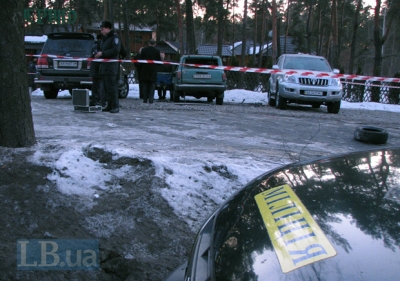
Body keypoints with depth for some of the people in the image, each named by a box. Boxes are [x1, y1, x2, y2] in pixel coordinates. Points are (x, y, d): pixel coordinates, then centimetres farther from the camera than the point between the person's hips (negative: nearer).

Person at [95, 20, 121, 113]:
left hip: (111, 66, -9)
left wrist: (103, 53, -18)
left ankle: (115, 106, -10)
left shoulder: (114, 37, -7)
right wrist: (98, 55, 10)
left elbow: (115, 50, -19)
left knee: (111, 87, -12)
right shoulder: (104, 38, 22)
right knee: (106, 87, 9)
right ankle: (109, 105, 15)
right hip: (104, 66, 9)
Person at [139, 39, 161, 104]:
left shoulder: (144, 50, -1)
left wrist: (141, 68, 9)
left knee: (145, 85, 9)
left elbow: (141, 59, 0)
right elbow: (159, 61, 0)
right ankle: (151, 99, -4)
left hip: (145, 70, 1)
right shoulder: (157, 51, -3)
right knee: (152, 85, 4)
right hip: (153, 71, -1)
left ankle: (145, 99, 8)